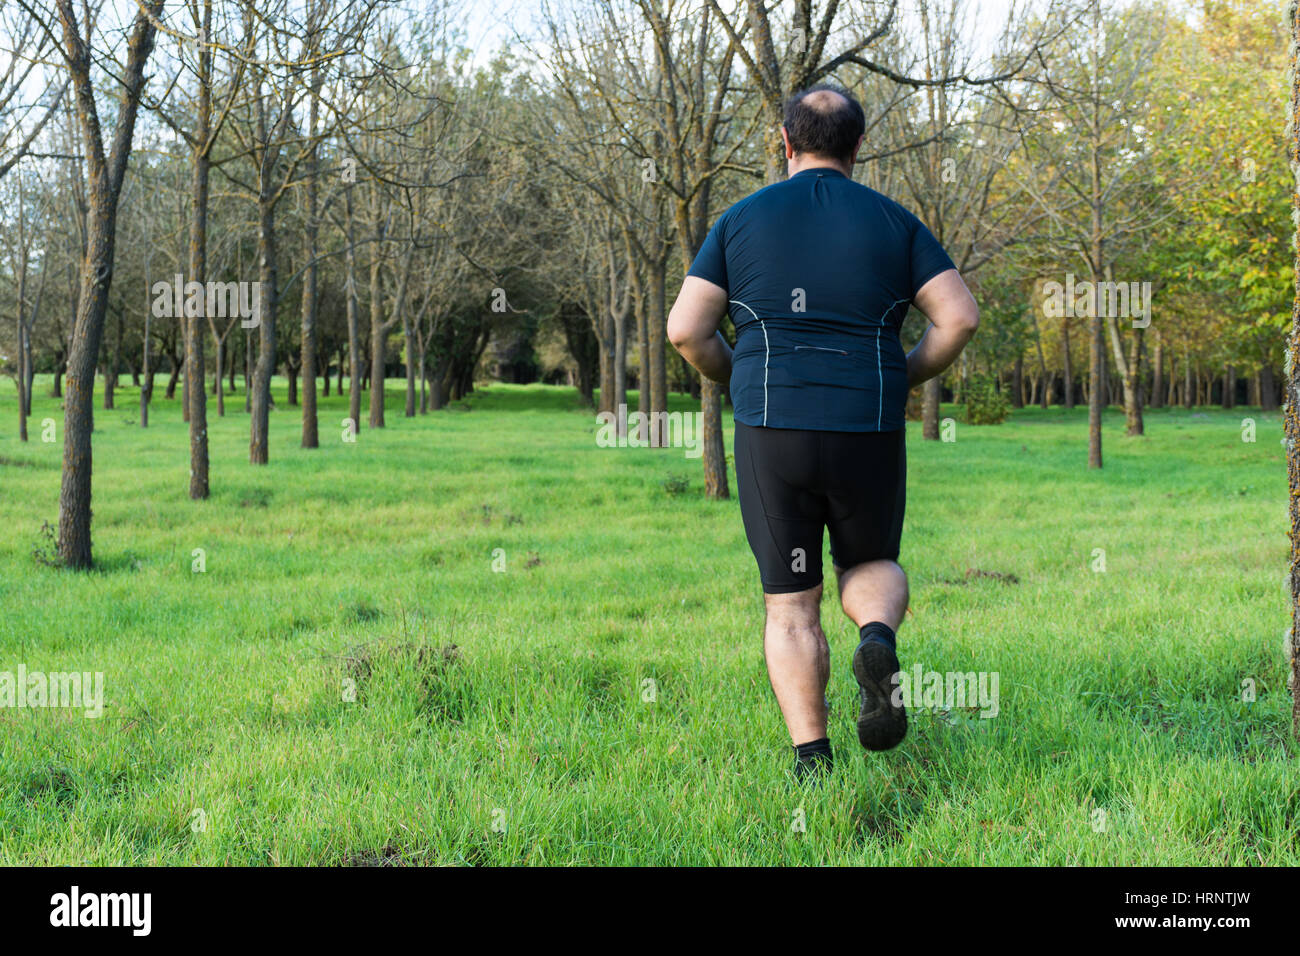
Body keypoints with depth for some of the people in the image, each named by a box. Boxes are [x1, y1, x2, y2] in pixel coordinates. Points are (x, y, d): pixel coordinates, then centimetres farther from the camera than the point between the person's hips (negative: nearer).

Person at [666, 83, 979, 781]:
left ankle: (812, 762, -1)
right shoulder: (893, 222, 6)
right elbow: (959, 317, -3)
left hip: (773, 433, 0)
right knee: (871, 566, 22)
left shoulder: (743, 220, 5)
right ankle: (879, 641, -11)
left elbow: (686, 330, -2)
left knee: (791, 605, 9)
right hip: (869, 433, 1)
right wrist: (904, 379, 12)